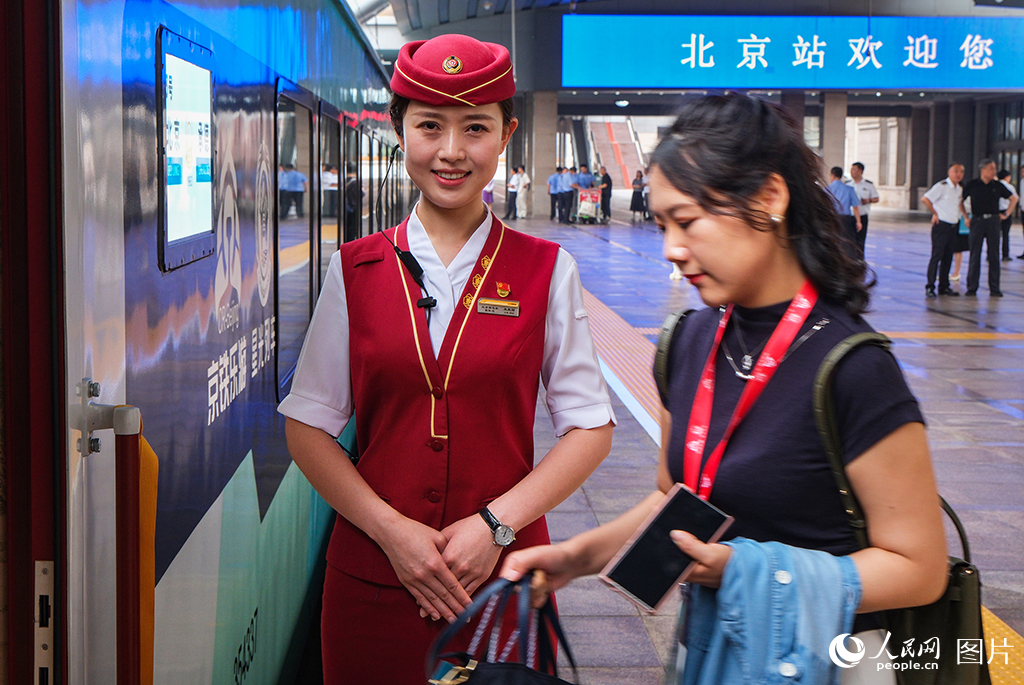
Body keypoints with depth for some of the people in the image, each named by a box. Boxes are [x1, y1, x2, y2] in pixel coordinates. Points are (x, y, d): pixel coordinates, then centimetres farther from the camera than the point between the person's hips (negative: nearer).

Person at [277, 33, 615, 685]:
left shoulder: (547, 271, 1)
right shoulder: (355, 270, 3)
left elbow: (590, 428, 1)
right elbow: (308, 426, 3)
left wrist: (496, 523, -11)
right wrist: (392, 529, -9)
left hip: (506, 574, 0)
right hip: (371, 577, 1)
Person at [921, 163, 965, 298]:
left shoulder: (960, 189, 12)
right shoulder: (941, 186, -11)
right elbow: (925, 199, -16)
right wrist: (935, 213, -10)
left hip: (954, 226, 7)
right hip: (941, 225, -7)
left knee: (948, 257, 10)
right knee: (937, 256, -7)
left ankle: (944, 286, 16)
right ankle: (930, 287, -3)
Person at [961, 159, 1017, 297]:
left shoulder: (997, 186, 6)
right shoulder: (972, 185, 1)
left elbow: (1013, 198, 19)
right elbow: (960, 201, 10)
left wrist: (1006, 214, 11)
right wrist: (966, 217, 5)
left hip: (993, 221, 2)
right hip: (977, 221, -2)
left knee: (994, 255, 2)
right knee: (975, 255, 0)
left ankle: (994, 289, 7)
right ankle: (971, 288, 6)